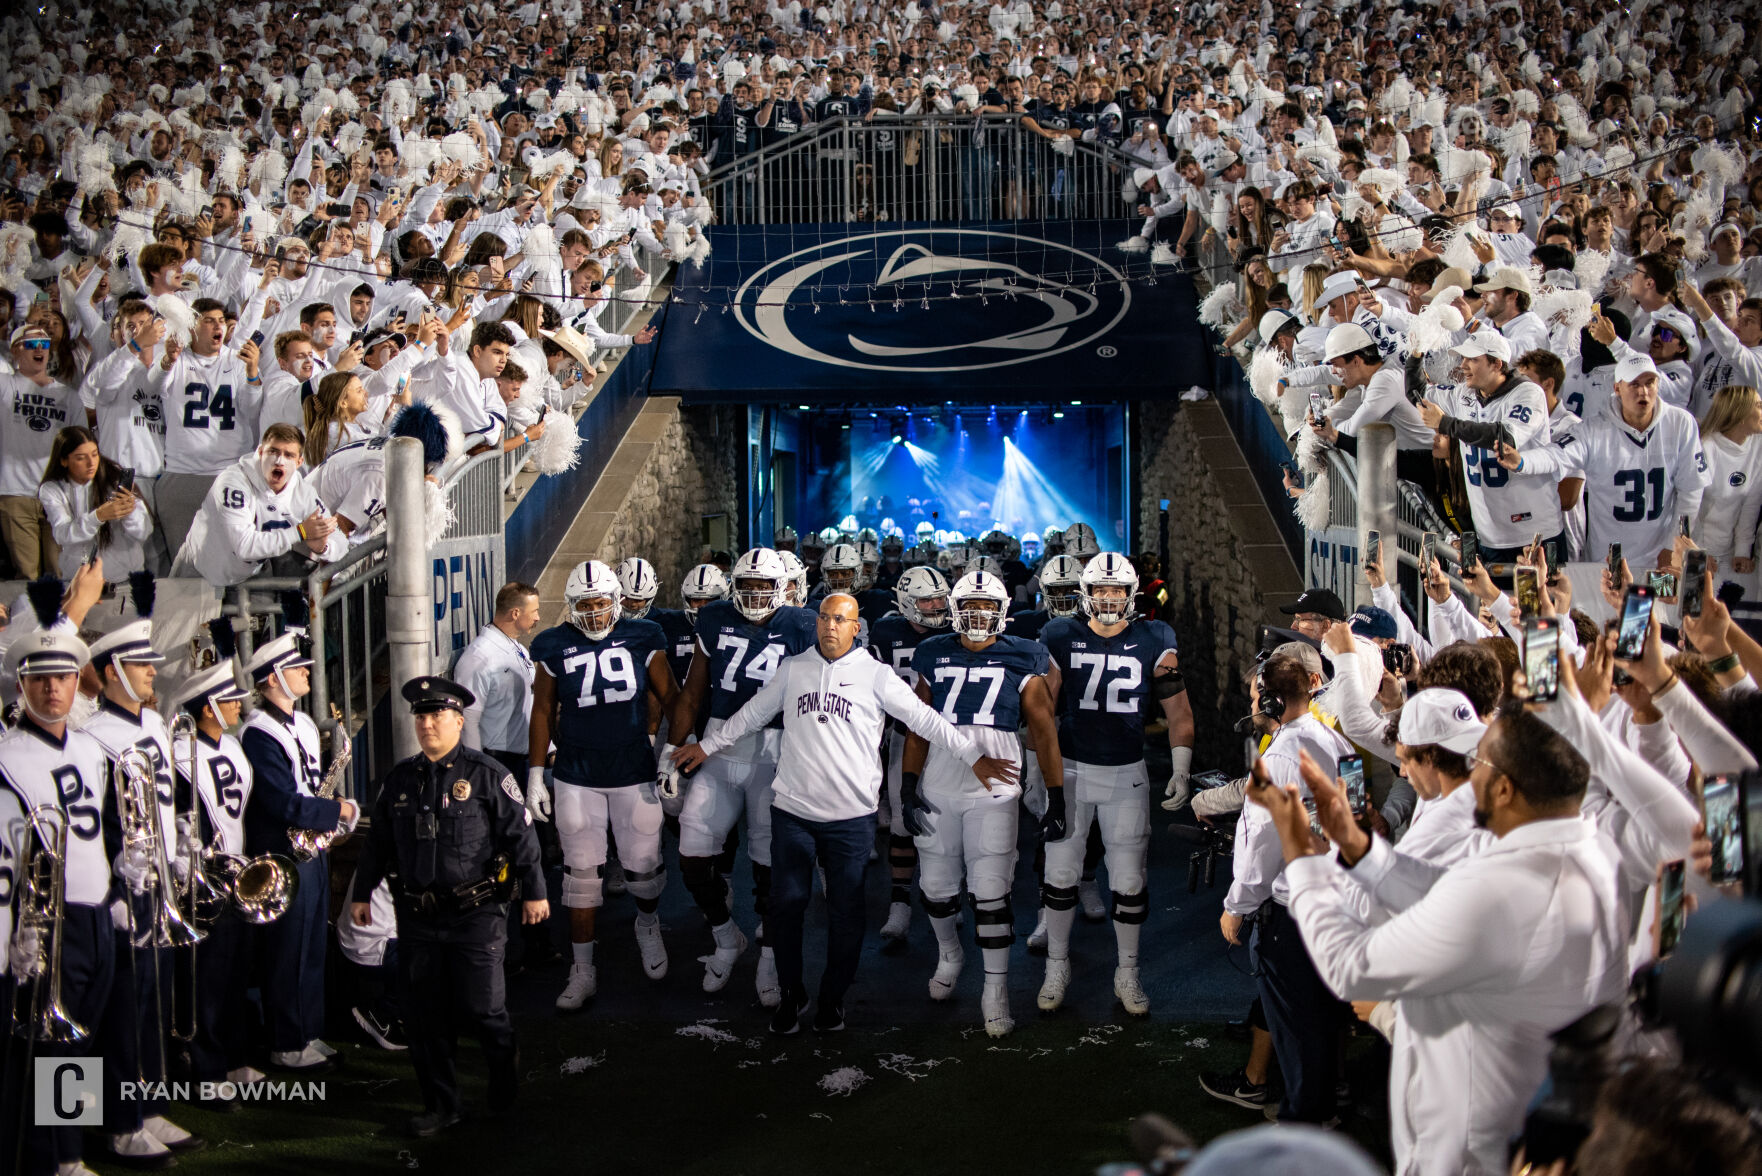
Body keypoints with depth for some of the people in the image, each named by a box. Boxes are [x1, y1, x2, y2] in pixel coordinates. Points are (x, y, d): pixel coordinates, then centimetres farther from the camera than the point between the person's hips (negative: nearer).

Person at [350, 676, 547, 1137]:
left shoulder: (486, 774, -5)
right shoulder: (399, 779, 9)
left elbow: (521, 834, -4)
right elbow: (378, 842, 18)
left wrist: (534, 892, -5)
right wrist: (362, 893, 18)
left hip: (476, 913, -4)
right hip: (418, 917, 4)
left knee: (481, 1005, -2)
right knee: (427, 1016, 7)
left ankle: (504, 1071, 27)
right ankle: (440, 1105, 18)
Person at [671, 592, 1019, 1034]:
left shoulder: (875, 675, 0)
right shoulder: (793, 669, 7)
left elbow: (925, 719, 0)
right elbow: (752, 714, 19)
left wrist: (974, 757, -4)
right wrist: (706, 746, 23)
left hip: (851, 816, -2)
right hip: (793, 810, 2)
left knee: (846, 911, 5)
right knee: (788, 904, 5)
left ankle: (833, 996, 21)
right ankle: (791, 994, 20)